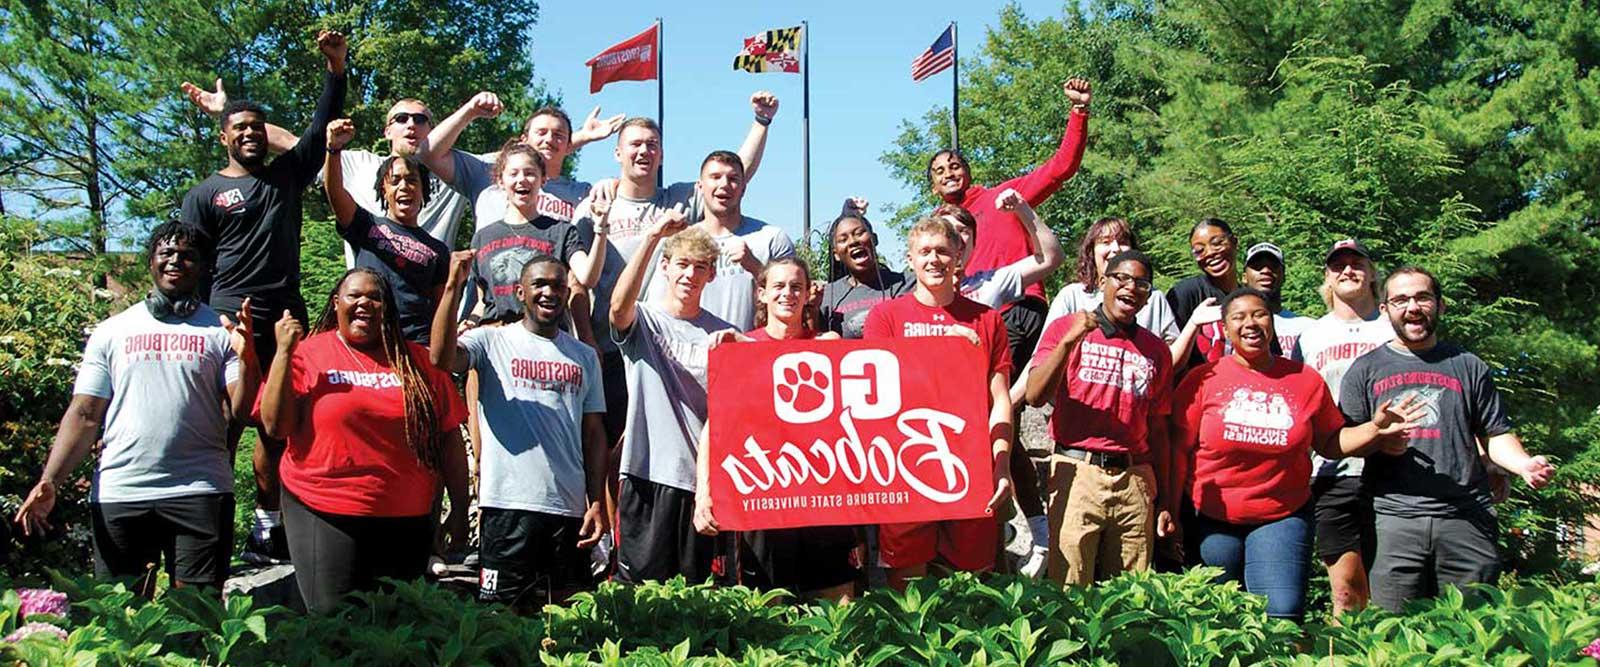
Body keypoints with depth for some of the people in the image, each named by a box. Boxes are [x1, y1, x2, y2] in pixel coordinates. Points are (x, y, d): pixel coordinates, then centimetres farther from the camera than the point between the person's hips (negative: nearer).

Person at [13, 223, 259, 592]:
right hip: (117, 493, 2)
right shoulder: (111, 332, 12)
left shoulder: (222, 332, 6)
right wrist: (49, 482, -4)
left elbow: (241, 410, -3)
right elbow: (84, 414, 8)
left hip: (200, 492, -2)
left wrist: (246, 358, -21)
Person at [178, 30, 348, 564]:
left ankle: (268, 527, 11)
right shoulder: (205, 195, 8)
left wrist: (336, 70, -3)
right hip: (229, 322, -4)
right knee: (224, 424, -9)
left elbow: (321, 128, 9)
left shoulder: (286, 175, 17)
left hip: (286, 319, 4)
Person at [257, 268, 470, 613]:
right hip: (324, 516, -2)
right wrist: (284, 352, -12)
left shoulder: (416, 361, 8)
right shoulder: (307, 354, 2)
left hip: (407, 520, 3)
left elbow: (449, 436, 8)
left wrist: (459, 507, 4)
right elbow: (276, 426, -7)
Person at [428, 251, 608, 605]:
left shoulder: (585, 356, 14)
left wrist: (598, 503, 4)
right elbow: (441, 357, -18)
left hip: (571, 509, 4)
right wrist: (454, 286, -22)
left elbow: (594, 433, 12)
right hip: (508, 505, -4)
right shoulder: (492, 341, 3)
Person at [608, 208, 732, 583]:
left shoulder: (722, 334, 11)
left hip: (705, 476, 3)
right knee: (640, 584, -1)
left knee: (697, 589, 8)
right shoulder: (643, 321, 4)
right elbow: (619, 305, -21)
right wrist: (653, 236, -27)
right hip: (648, 472, -2)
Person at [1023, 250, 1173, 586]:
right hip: (1077, 472, -3)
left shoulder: (1156, 350, 15)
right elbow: (1035, 396, -6)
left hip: (1136, 480, 3)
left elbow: (1158, 430, 16)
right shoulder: (1066, 328, 6)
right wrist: (1069, 340, -16)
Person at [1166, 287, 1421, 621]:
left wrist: (1375, 429, -7)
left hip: (1282, 518, 1)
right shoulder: (1204, 379, -3)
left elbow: (1330, 442, 10)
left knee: (1283, 614, -11)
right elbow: (1178, 449, -4)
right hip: (1210, 520, -1)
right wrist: (1168, 510, -9)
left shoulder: (1306, 380, 4)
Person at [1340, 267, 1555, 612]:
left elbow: (1496, 435, 14)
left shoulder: (1468, 366, 16)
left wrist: (1524, 464, -5)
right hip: (1394, 517, -1)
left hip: (1468, 519, 2)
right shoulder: (1365, 370, 12)